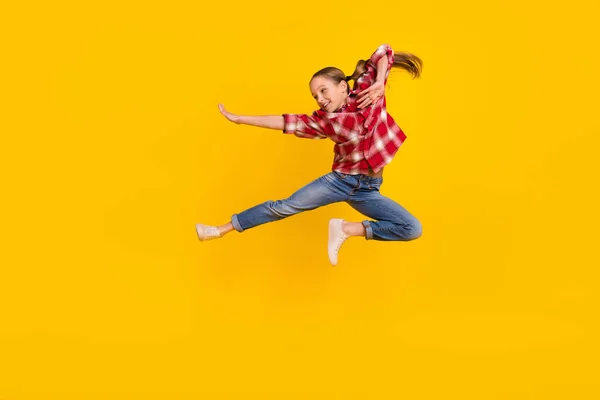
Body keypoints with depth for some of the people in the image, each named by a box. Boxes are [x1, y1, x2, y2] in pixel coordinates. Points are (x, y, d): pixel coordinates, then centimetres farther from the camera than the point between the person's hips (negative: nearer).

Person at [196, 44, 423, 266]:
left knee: (412, 229, -14)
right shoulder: (324, 121, -5)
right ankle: (222, 229, 5)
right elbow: (287, 122, -4)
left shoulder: (366, 93, -7)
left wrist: (380, 83, -21)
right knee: (286, 206, -6)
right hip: (340, 180, 0)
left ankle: (348, 229, -5)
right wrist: (239, 119, -5)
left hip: (367, 189, 0)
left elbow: (383, 52, -4)